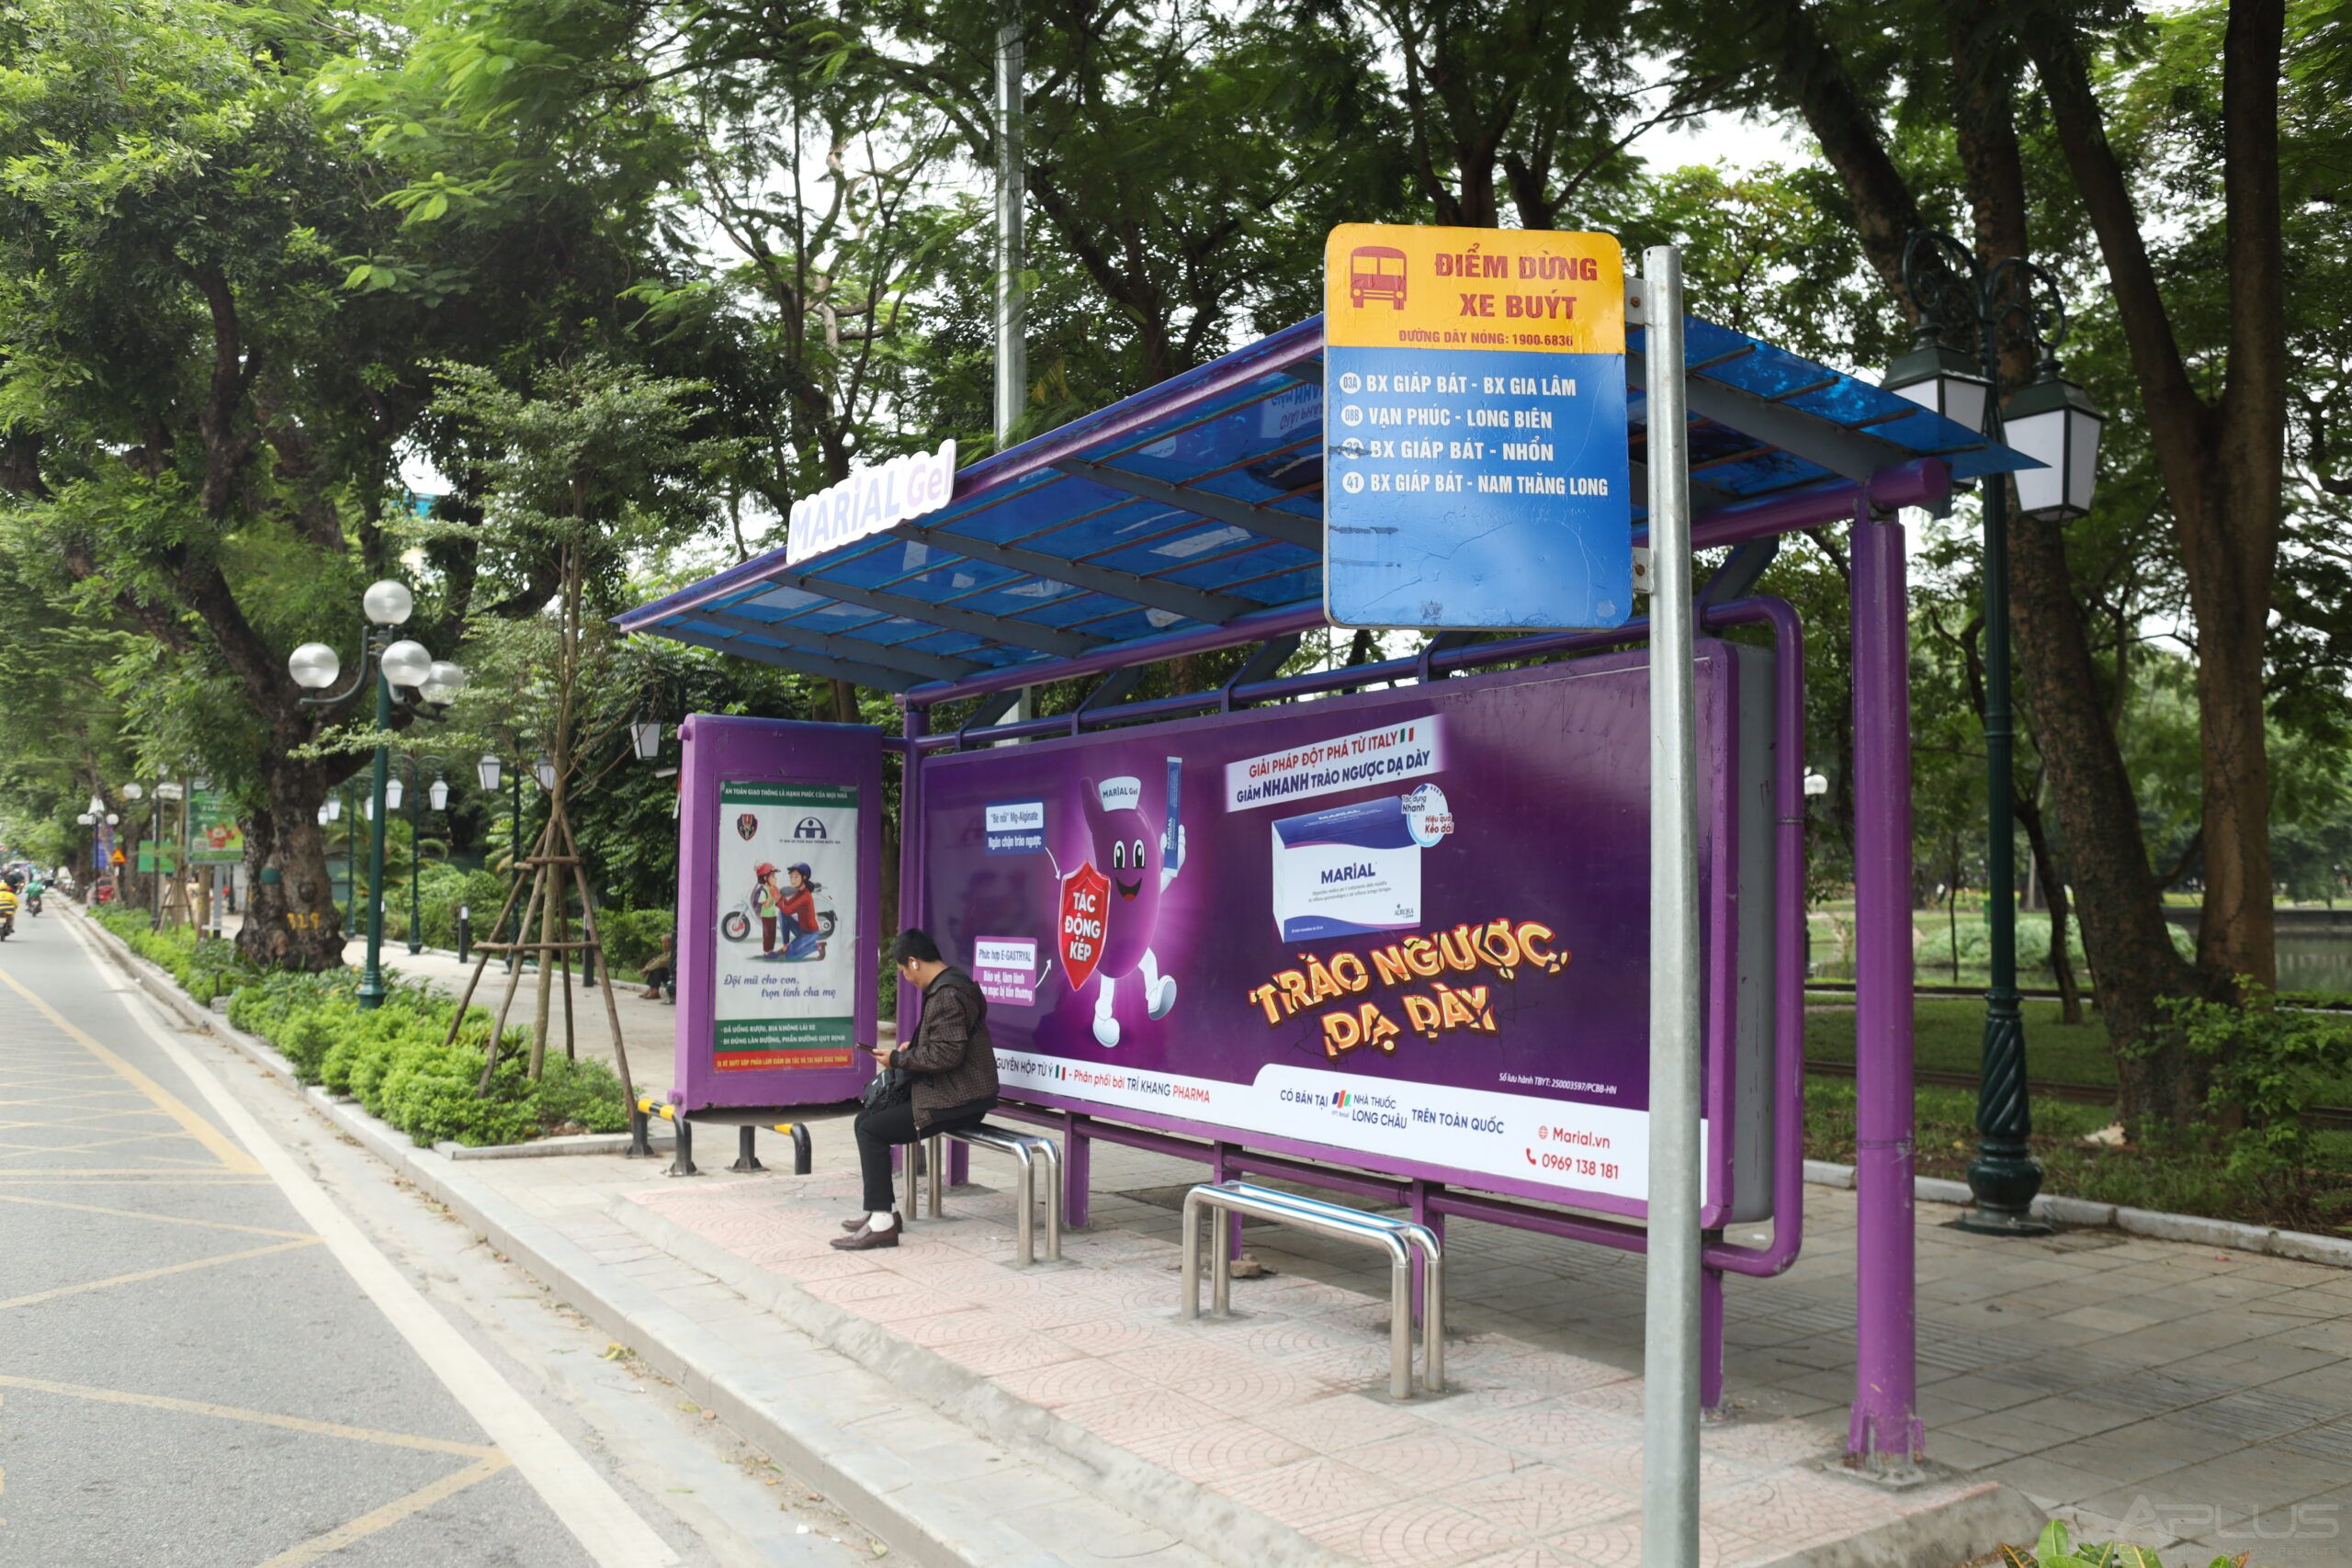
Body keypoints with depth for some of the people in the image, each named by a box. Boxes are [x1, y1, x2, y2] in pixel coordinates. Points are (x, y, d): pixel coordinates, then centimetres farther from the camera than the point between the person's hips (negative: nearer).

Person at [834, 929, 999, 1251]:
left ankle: (882, 1224, -8)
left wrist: (898, 1059, -12)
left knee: (870, 1131, -12)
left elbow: (946, 1053, -25)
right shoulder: (951, 983, 14)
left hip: (956, 1099, -11)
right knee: (865, 1120, 9)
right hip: (949, 1090, 11)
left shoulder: (947, 995, -19)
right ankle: (884, 1210, 15)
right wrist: (912, 1048, 12)